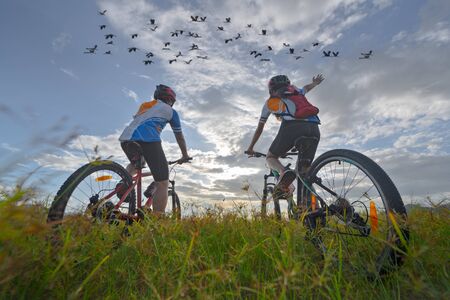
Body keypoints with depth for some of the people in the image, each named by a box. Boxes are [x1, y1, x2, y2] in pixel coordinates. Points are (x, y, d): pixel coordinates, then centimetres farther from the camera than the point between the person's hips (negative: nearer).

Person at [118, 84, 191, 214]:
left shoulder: (144, 105, 35)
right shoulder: (170, 111, 20)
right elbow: (179, 136, 26)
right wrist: (185, 156, 39)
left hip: (126, 139, 6)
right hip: (147, 139, -6)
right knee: (162, 184, 0)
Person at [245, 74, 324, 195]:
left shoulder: (270, 101, 26)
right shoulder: (296, 92, 33)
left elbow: (259, 129, 32)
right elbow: (306, 88, 59)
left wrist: (250, 148, 42)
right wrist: (315, 83, 83)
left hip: (292, 126, -4)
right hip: (314, 128, 4)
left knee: (270, 157, 15)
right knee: (305, 171, 16)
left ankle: (284, 172, -16)